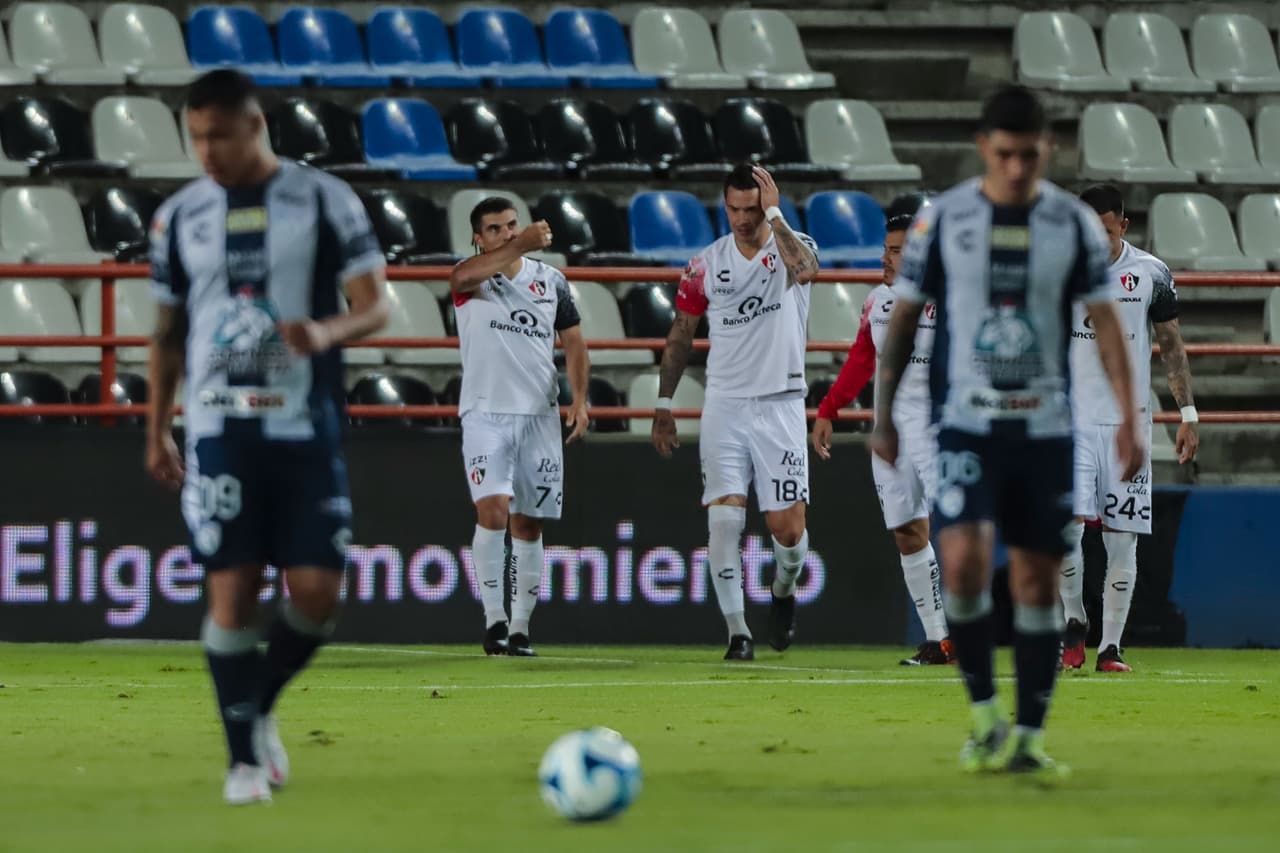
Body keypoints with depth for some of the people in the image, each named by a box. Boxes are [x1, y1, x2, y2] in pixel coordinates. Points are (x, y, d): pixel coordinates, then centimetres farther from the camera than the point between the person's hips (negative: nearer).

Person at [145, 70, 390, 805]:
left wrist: (327, 332, -24)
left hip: (306, 430, -1)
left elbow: (376, 308, -3)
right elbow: (168, 332, 16)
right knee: (231, 590, -6)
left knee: (318, 591, -5)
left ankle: (261, 706, 22)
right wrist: (157, 431, 13)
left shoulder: (324, 200, 0)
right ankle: (245, 758, 3)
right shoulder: (180, 217, 8)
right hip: (221, 431, 1)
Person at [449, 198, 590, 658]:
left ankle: (520, 627, 13)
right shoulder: (472, 280, -3)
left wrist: (580, 398, 1)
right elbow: (462, 277, -28)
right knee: (493, 509, -20)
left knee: (528, 525, 6)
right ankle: (494, 619, -14)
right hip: (485, 415, -3)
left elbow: (573, 341, 15)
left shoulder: (551, 280, 9)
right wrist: (520, 246, -39)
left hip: (539, 416, 3)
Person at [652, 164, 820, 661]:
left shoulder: (791, 246, -2)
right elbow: (680, 338, 13)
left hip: (781, 406, -1)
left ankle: (784, 591, 30)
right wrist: (663, 408, 11)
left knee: (787, 528, -3)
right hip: (724, 408, 2)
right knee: (724, 519, -11)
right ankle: (737, 632, -5)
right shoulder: (706, 265, 4)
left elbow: (805, 269, -29)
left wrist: (774, 214, -23)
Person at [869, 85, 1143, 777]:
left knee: (1039, 579, 3)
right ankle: (984, 712, -1)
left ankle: (1030, 735, 12)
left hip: (1046, 427, 2)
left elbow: (1105, 322, 3)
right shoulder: (942, 219, -2)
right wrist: (883, 415, 6)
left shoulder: (1075, 224, 1)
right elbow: (905, 316, 6)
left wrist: (1127, 418, -5)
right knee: (963, 562, -19)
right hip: (965, 424, -2)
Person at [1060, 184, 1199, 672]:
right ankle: (1074, 622, 6)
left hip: (1129, 423, 1)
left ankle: (1110, 647, 6)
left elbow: (1171, 344, 11)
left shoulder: (1150, 274, 2)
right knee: (1065, 527, -15)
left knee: (1122, 542, -1)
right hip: (1070, 420, -1)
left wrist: (1188, 413, 6)